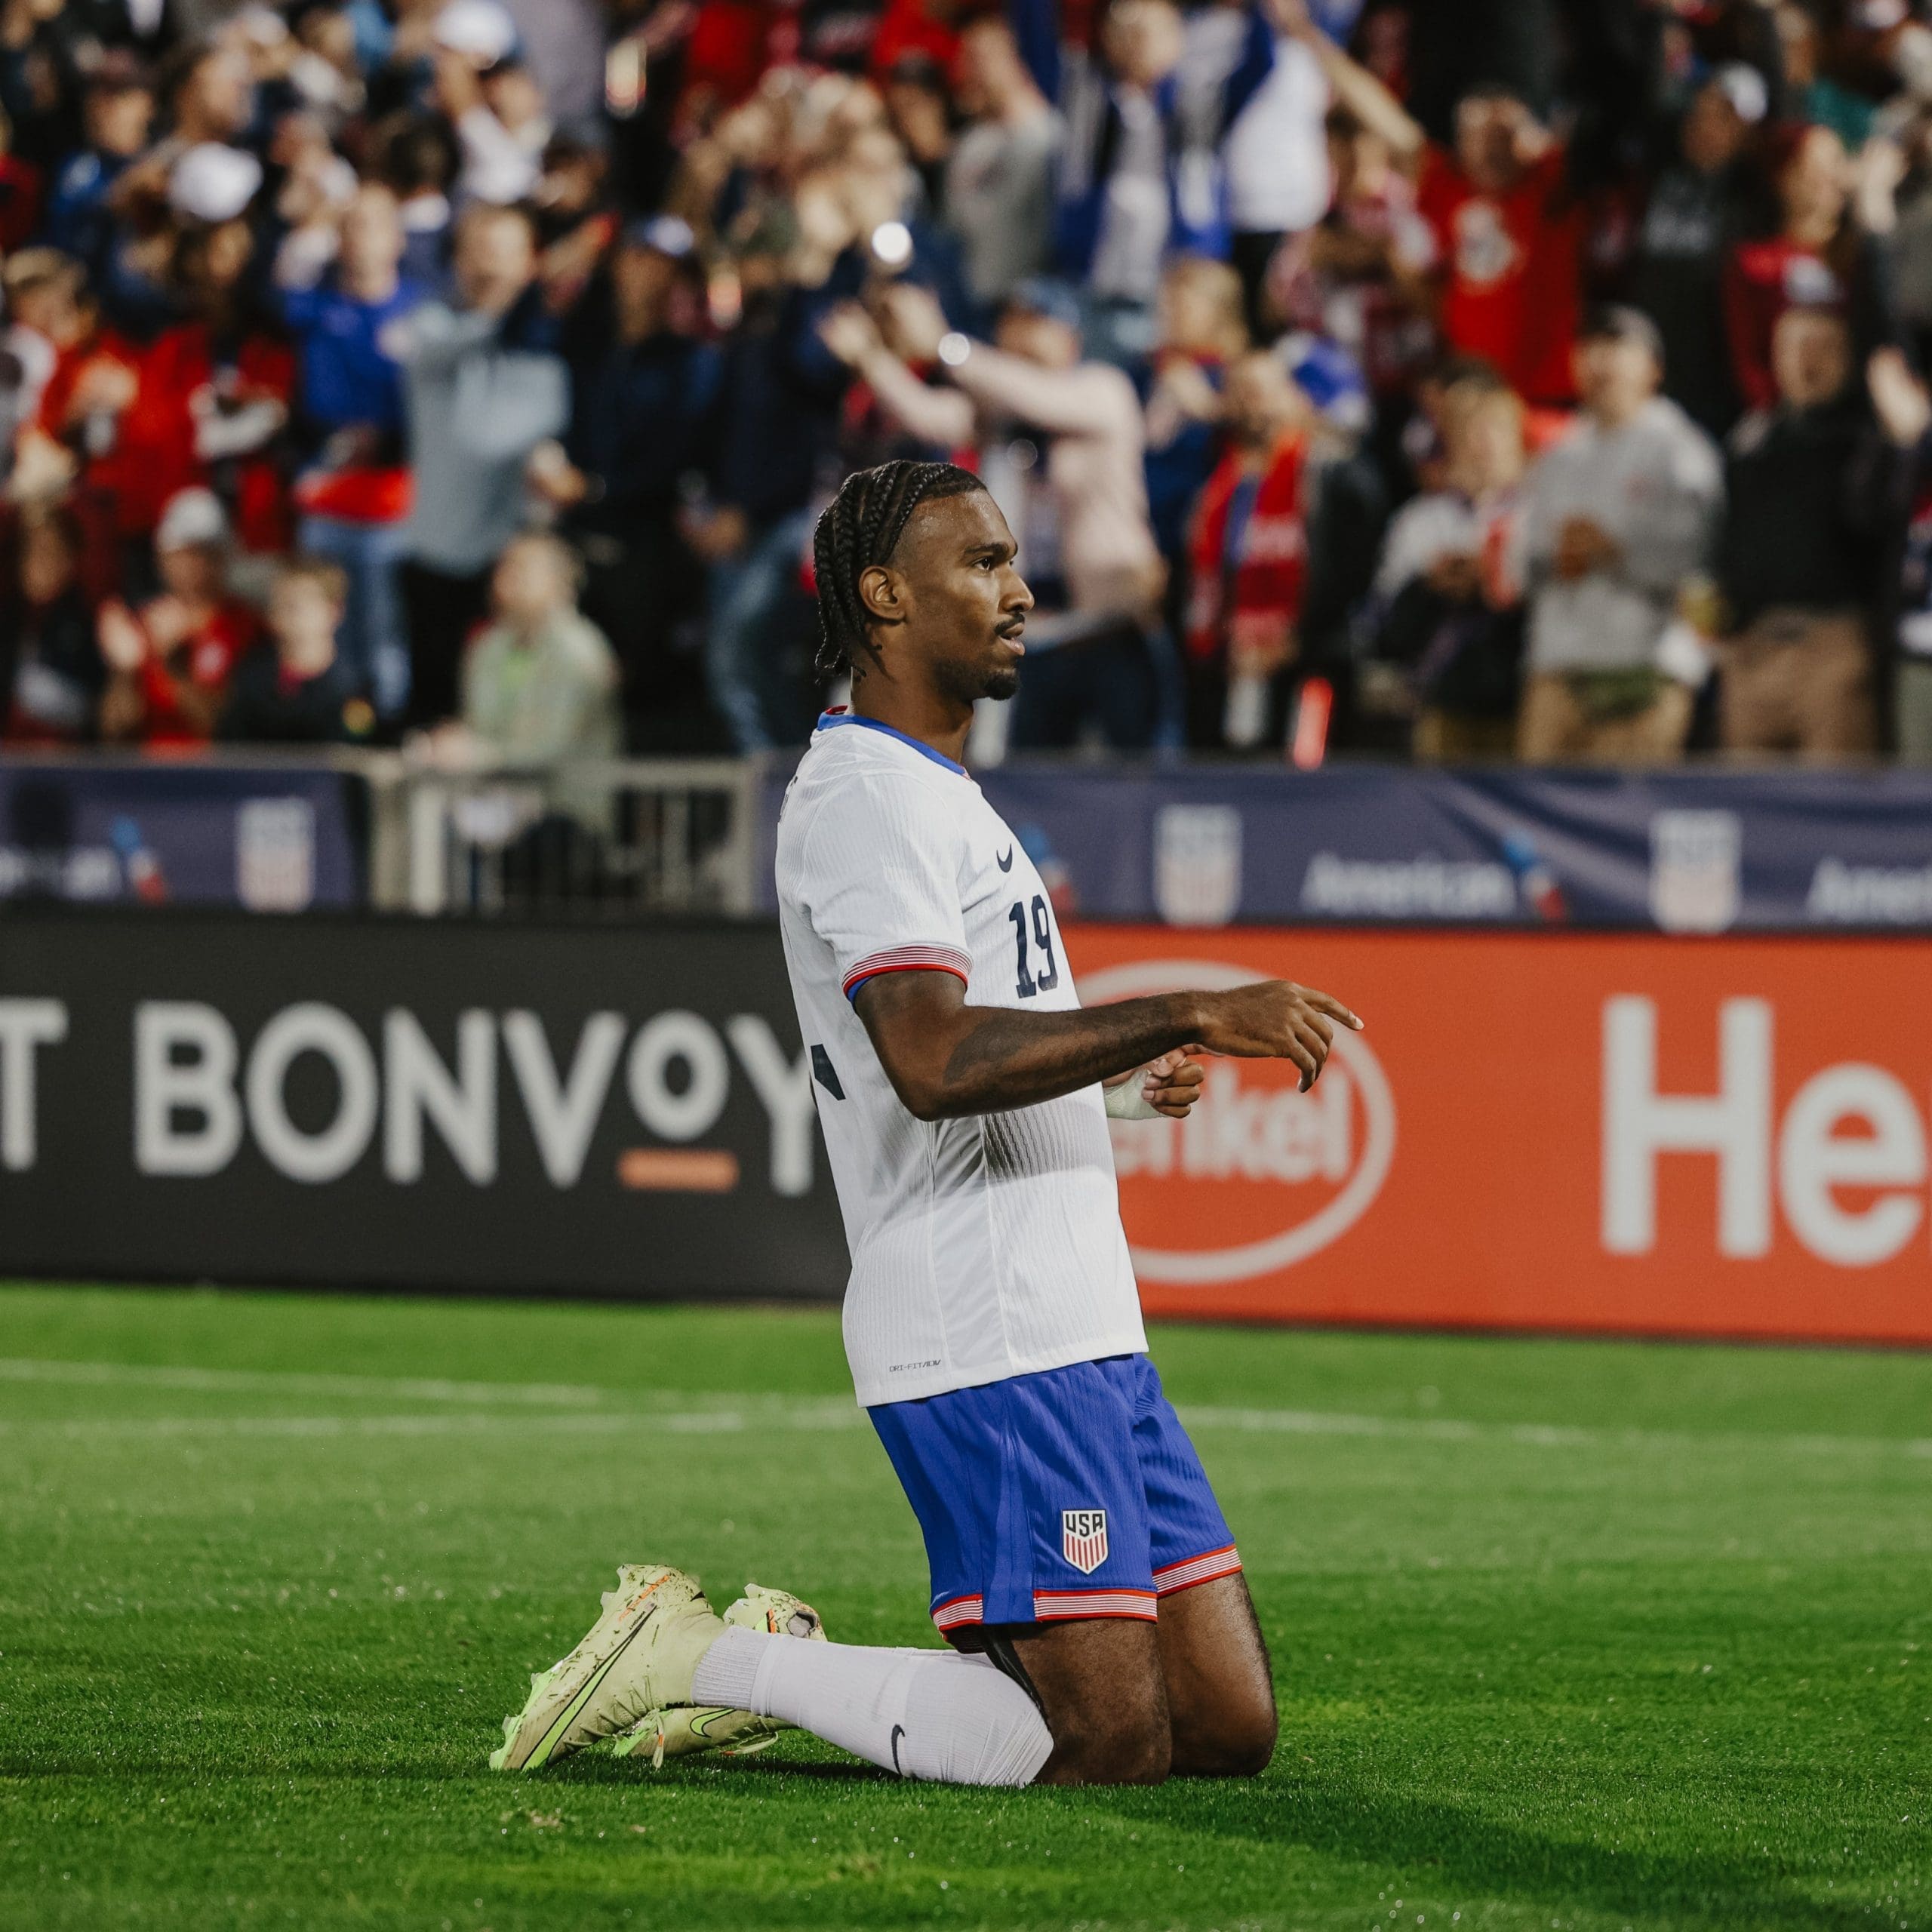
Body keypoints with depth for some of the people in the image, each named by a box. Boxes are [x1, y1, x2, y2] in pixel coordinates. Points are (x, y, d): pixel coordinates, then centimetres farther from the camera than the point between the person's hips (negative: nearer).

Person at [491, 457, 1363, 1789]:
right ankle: (702, 1661, -4)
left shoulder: (936, 792, 23)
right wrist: (1189, 1015, -24)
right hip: (988, 1341, -10)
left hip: (1082, 1330, 10)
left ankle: (785, 1670, 13)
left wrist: (1115, 1074, 22)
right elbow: (933, 1062, -24)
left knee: (1231, 1726, 5)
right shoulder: (867, 794, -11)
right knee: (1111, 1747, -14)